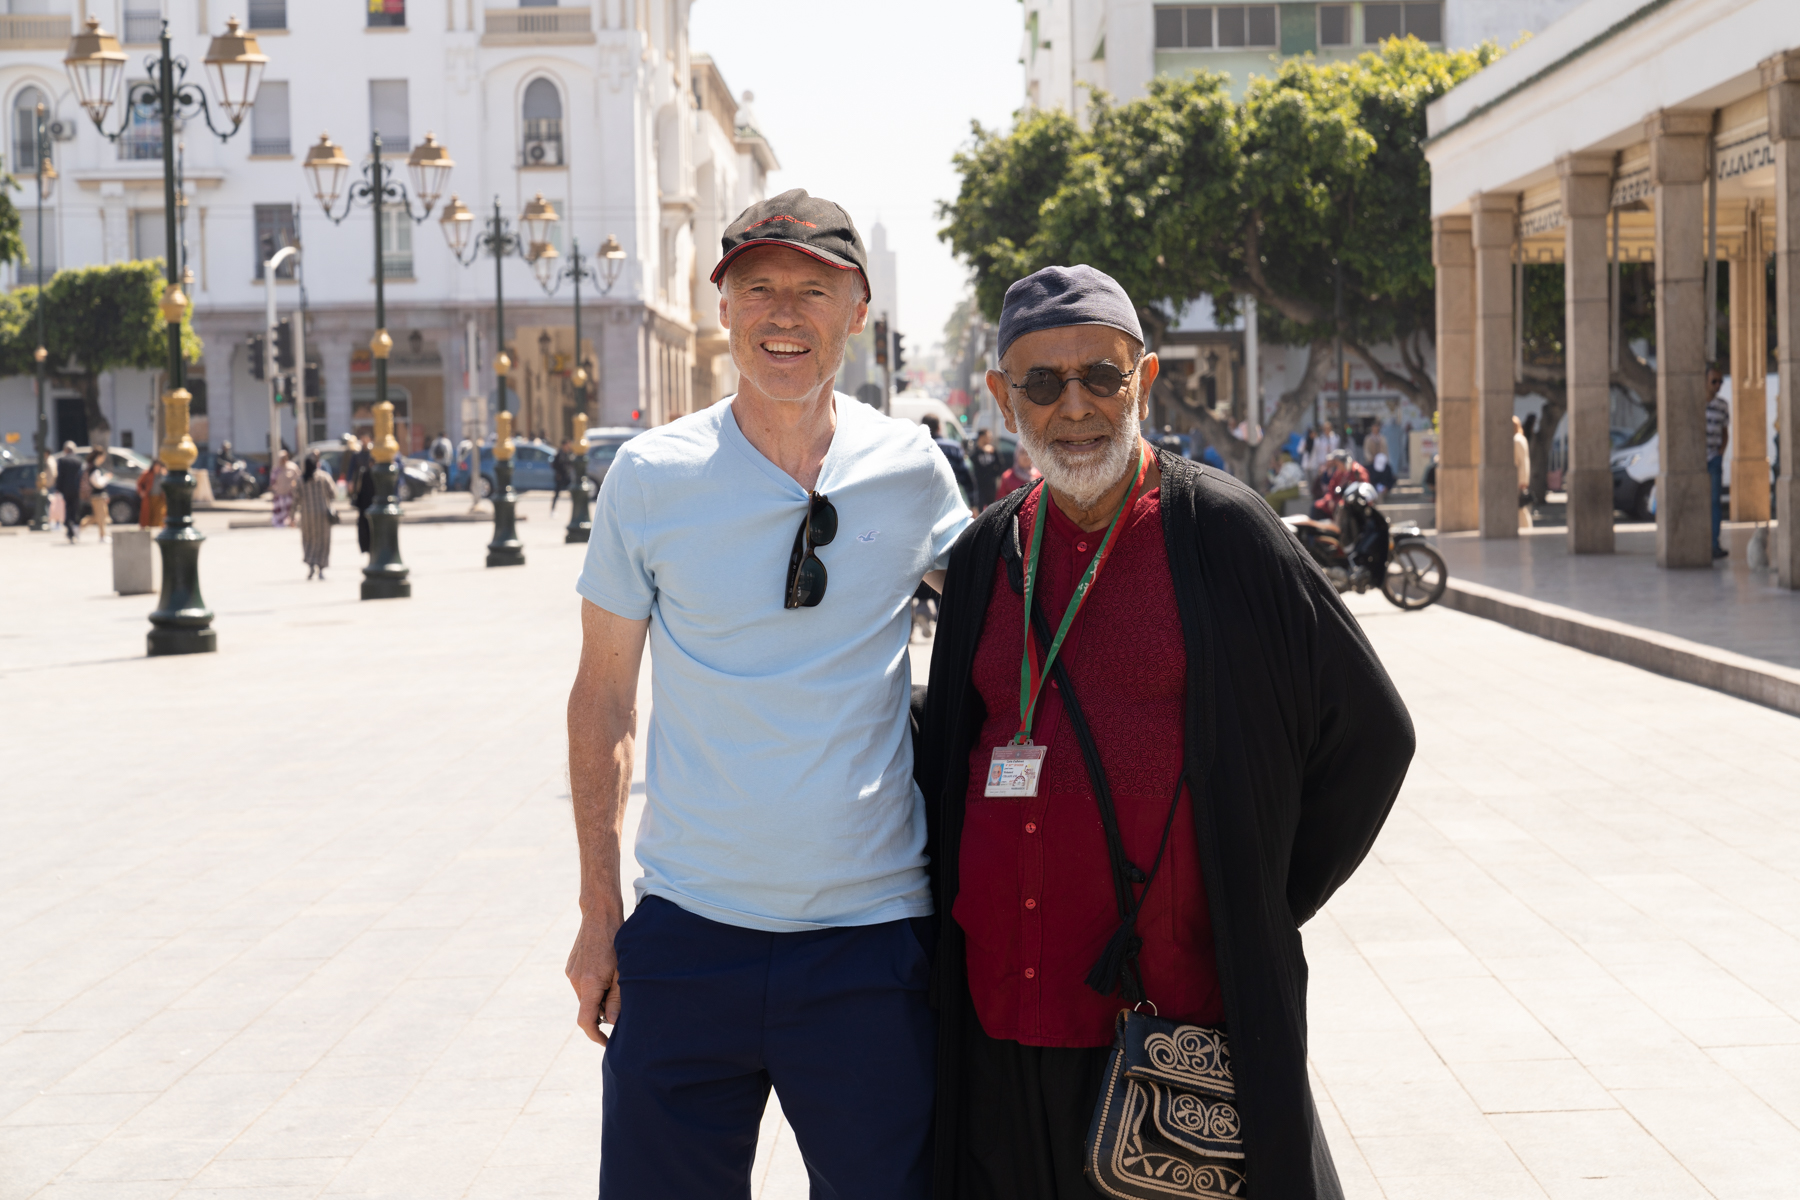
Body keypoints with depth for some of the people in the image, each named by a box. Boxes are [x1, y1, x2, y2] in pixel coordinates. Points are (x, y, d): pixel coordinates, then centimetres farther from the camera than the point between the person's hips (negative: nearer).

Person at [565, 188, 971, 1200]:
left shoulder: (912, 470, 0)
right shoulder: (650, 477, -2)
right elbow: (605, 698, 5)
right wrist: (599, 911, 5)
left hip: (871, 938, 0)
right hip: (687, 938, 0)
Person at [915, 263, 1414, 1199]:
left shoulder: (1218, 530, -4)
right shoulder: (986, 556, 9)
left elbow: (1369, 733, -1)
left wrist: (1259, 910, -1)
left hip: (1179, 1005, -4)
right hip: (1003, 1007, 4)